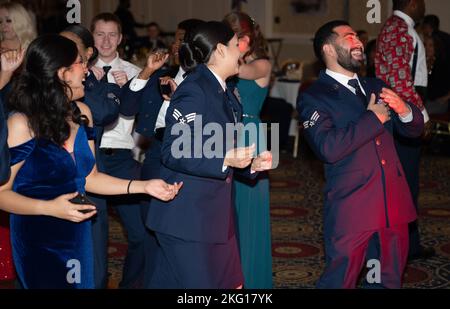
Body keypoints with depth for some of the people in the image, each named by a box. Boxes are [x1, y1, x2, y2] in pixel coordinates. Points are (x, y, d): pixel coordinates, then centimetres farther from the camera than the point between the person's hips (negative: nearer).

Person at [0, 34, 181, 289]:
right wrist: (48, 208, -28)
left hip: (79, 237, 7)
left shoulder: (81, 113, 1)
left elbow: (88, 177, 6)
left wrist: (143, 186, -2)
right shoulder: (22, 123, -19)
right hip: (38, 243, -6)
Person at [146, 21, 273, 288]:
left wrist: (251, 163, 5)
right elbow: (172, 153, -20)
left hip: (216, 213, 9)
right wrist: (225, 160, -26)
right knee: (196, 282, -2)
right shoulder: (193, 91, -15)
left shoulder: (224, 93, 14)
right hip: (187, 215, -9)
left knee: (230, 283, 10)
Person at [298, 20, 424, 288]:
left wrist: (404, 110, -5)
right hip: (352, 210, -6)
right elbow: (329, 148, -21)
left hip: (394, 206, 6)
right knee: (339, 281, 1)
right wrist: (372, 118, -13)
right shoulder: (314, 97, -5)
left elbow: (414, 128, 18)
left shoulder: (376, 87, 15)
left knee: (391, 280, 16)